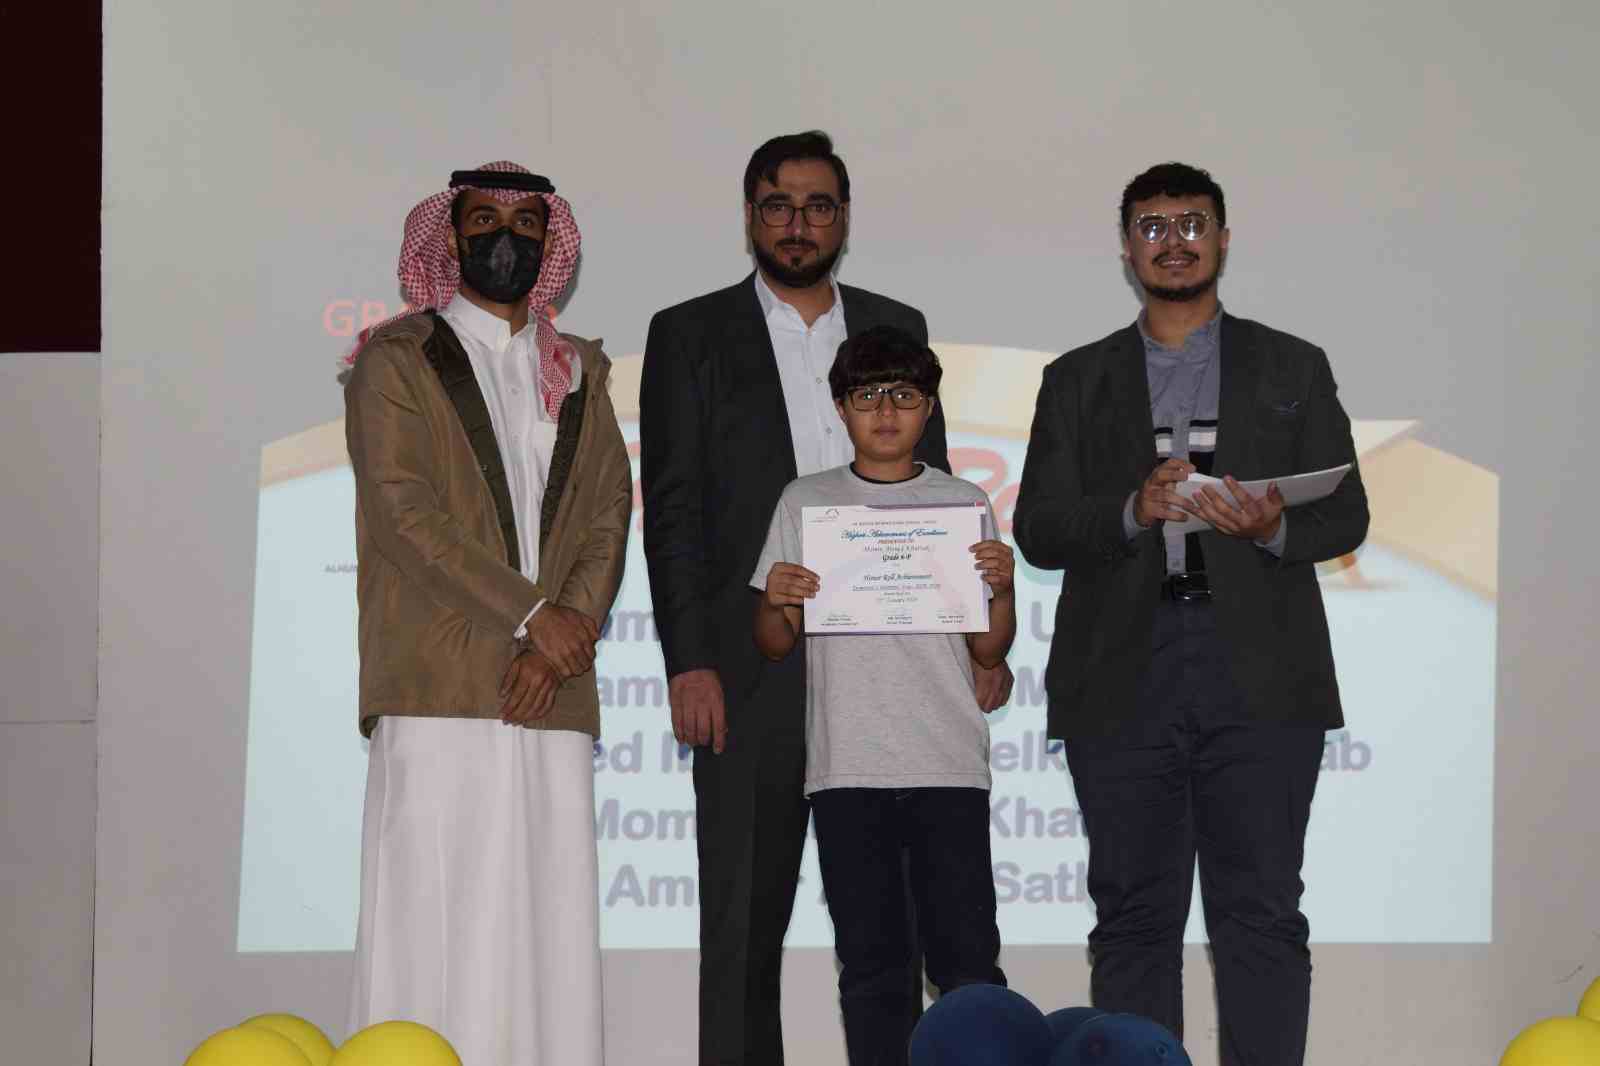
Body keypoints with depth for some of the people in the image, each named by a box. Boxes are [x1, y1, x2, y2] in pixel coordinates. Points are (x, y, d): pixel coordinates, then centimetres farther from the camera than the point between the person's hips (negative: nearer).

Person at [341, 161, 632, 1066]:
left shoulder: (579, 372, 21)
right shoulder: (397, 360, 7)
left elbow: (608, 517, 12)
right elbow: (405, 510, -5)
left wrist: (564, 635, -5)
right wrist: (530, 614, -11)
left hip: (553, 690, 4)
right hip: (440, 685, -4)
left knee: (552, 928, -1)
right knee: (440, 920, -10)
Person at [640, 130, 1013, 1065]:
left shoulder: (897, 329, 14)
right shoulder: (691, 336, 5)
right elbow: (673, 509, -1)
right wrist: (690, 661, -10)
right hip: (753, 670, -3)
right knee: (745, 920, 0)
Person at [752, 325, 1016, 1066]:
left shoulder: (963, 503, 9)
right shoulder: (805, 503, 10)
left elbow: (988, 653, 9)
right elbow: (775, 648, 11)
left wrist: (1002, 589, -11)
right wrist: (774, 602, -10)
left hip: (948, 763, -1)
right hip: (845, 767, 1)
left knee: (966, 956, -4)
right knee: (870, 963, 4)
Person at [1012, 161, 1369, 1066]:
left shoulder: (1294, 369, 15)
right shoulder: (1078, 381, 16)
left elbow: (1347, 515, 9)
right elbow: (1038, 530, 6)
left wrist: (1275, 527, -13)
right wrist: (1132, 510, -13)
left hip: (1258, 675, -1)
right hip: (1124, 677, 1)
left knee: (1261, 914, -4)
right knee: (1134, 916, 1)